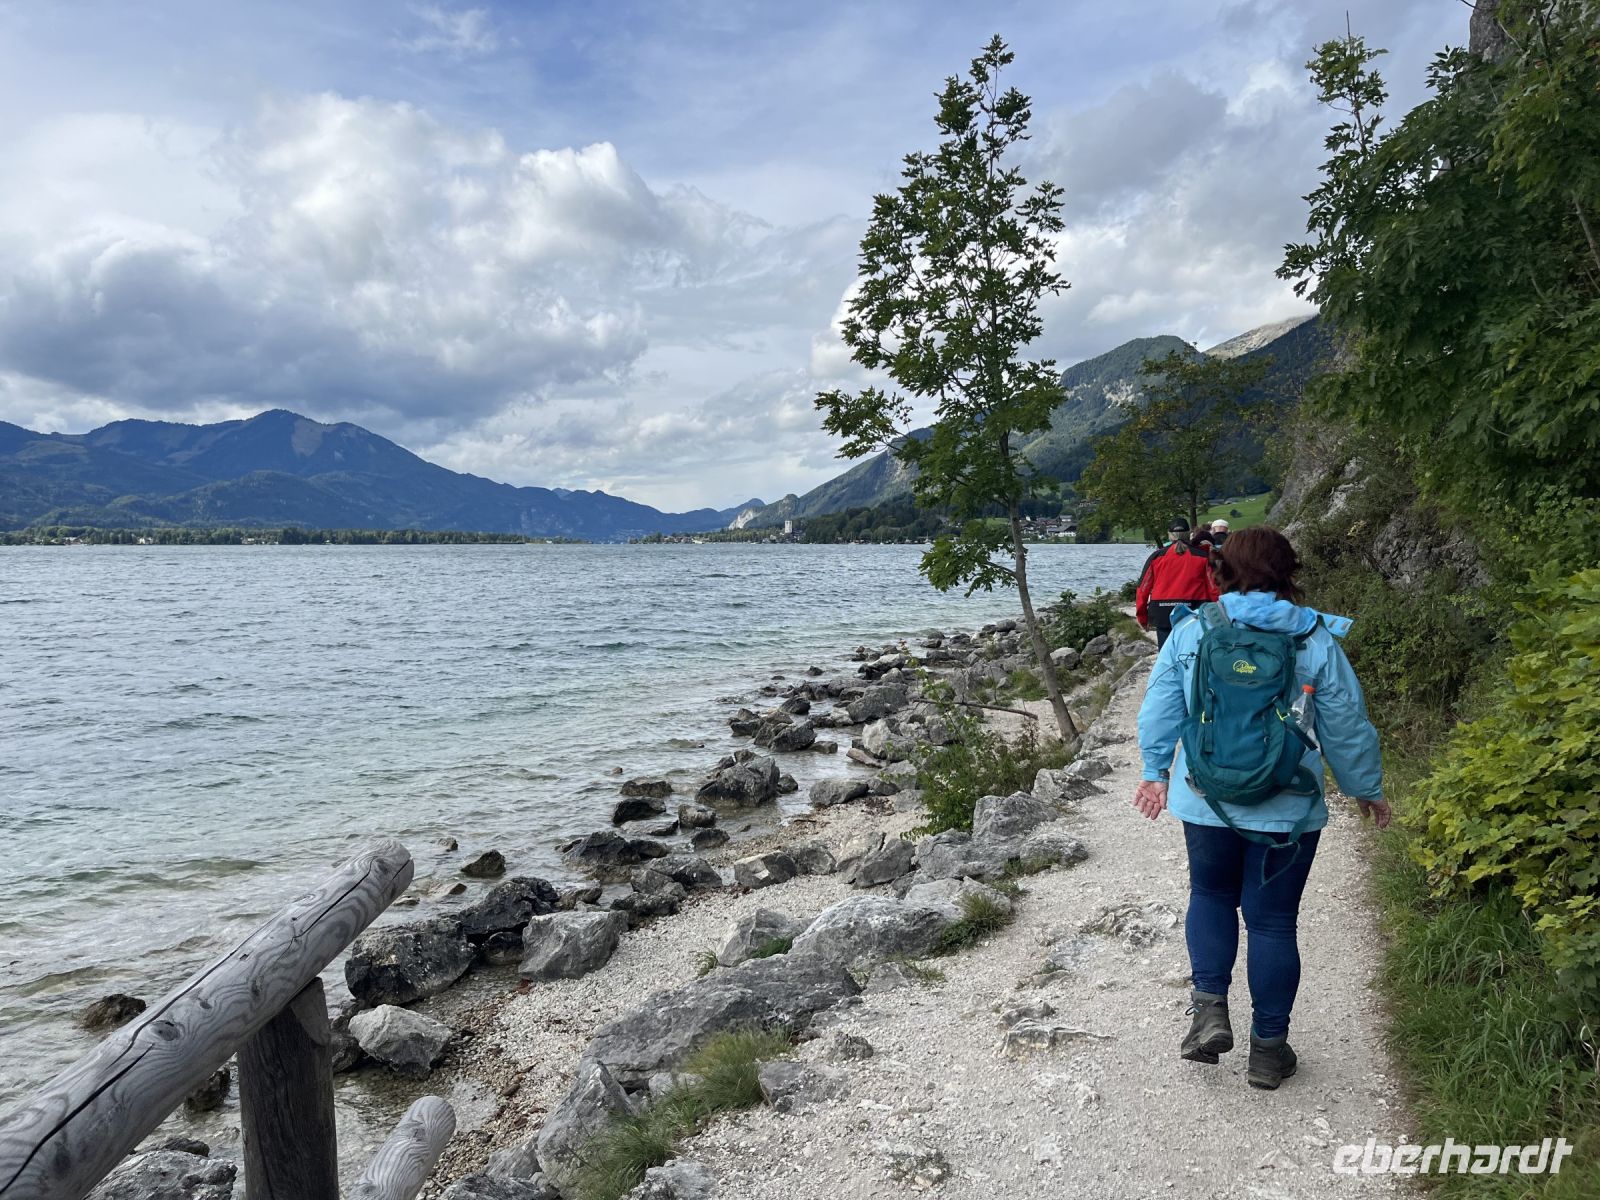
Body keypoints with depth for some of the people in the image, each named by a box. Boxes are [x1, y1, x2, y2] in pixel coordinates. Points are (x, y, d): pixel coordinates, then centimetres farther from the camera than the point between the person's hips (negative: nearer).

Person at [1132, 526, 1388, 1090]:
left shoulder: (1189, 631, -4)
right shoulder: (1315, 640, -6)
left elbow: (1159, 708, 2)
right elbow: (1346, 726, 2)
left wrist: (1156, 771, 16)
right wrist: (1366, 788, 17)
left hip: (1206, 802, 1)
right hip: (1287, 808, -1)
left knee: (1210, 895, 23)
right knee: (1273, 919, 11)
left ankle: (1209, 1006, 8)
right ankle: (1268, 1047, 21)